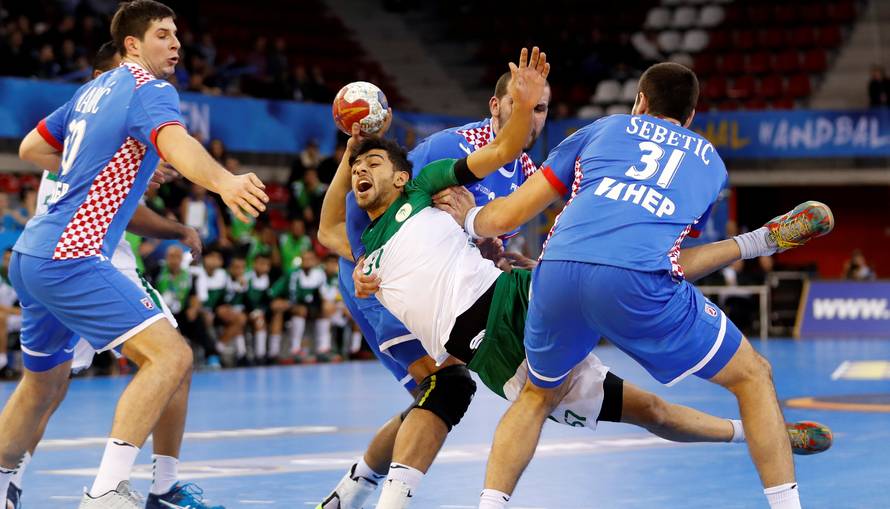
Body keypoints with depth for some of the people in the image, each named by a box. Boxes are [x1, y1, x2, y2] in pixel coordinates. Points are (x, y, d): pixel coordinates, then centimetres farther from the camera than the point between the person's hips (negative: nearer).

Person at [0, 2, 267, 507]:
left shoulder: (93, 90, 18)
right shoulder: (149, 89, -7)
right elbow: (175, 142, -31)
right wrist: (224, 181, -50)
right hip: (70, 257, -10)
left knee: (43, 382, 27)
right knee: (170, 354, -18)